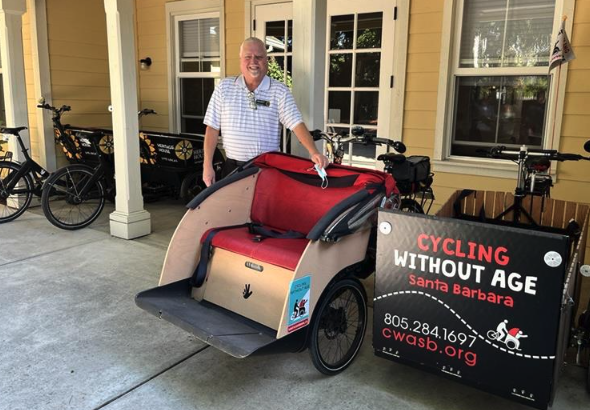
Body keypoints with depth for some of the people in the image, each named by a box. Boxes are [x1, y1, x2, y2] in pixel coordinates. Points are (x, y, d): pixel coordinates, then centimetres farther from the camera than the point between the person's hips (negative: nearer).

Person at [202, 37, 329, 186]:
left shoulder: (279, 91, -2)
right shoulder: (224, 87, 2)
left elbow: (297, 124, -11)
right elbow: (212, 128, 3)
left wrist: (313, 152, -27)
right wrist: (207, 165, -2)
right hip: (233, 167, 1)